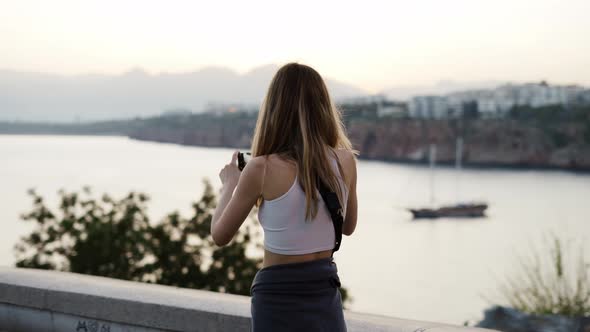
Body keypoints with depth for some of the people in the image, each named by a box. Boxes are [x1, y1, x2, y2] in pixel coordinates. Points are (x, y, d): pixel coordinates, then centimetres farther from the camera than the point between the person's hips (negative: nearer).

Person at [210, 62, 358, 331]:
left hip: (278, 301, -4)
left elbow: (220, 236, -3)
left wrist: (230, 184, 14)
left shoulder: (262, 169, -16)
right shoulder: (345, 161, -4)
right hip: (326, 299, 4)